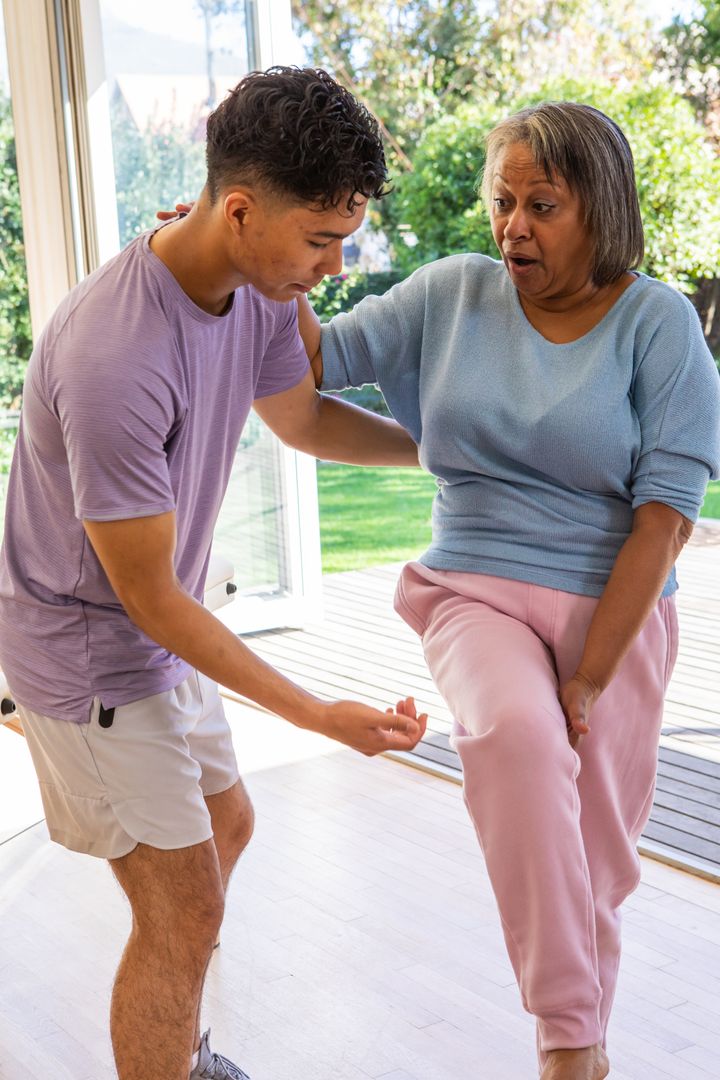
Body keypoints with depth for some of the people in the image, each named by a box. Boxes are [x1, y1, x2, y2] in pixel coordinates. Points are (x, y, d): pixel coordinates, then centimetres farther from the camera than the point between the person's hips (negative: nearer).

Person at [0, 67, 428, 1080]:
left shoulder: (255, 286, -9)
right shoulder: (114, 361, -35)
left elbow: (303, 417, 14)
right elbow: (148, 594, -26)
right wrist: (317, 715, -22)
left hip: (158, 636, 9)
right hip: (87, 652, -9)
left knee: (225, 823, 23)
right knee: (184, 913, -3)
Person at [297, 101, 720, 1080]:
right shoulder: (453, 294, 3)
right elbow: (320, 359, 6)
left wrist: (589, 676, -16)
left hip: (614, 608, -1)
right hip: (478, 594, 1)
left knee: (595, 858, 7)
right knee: (514, 733, -33)